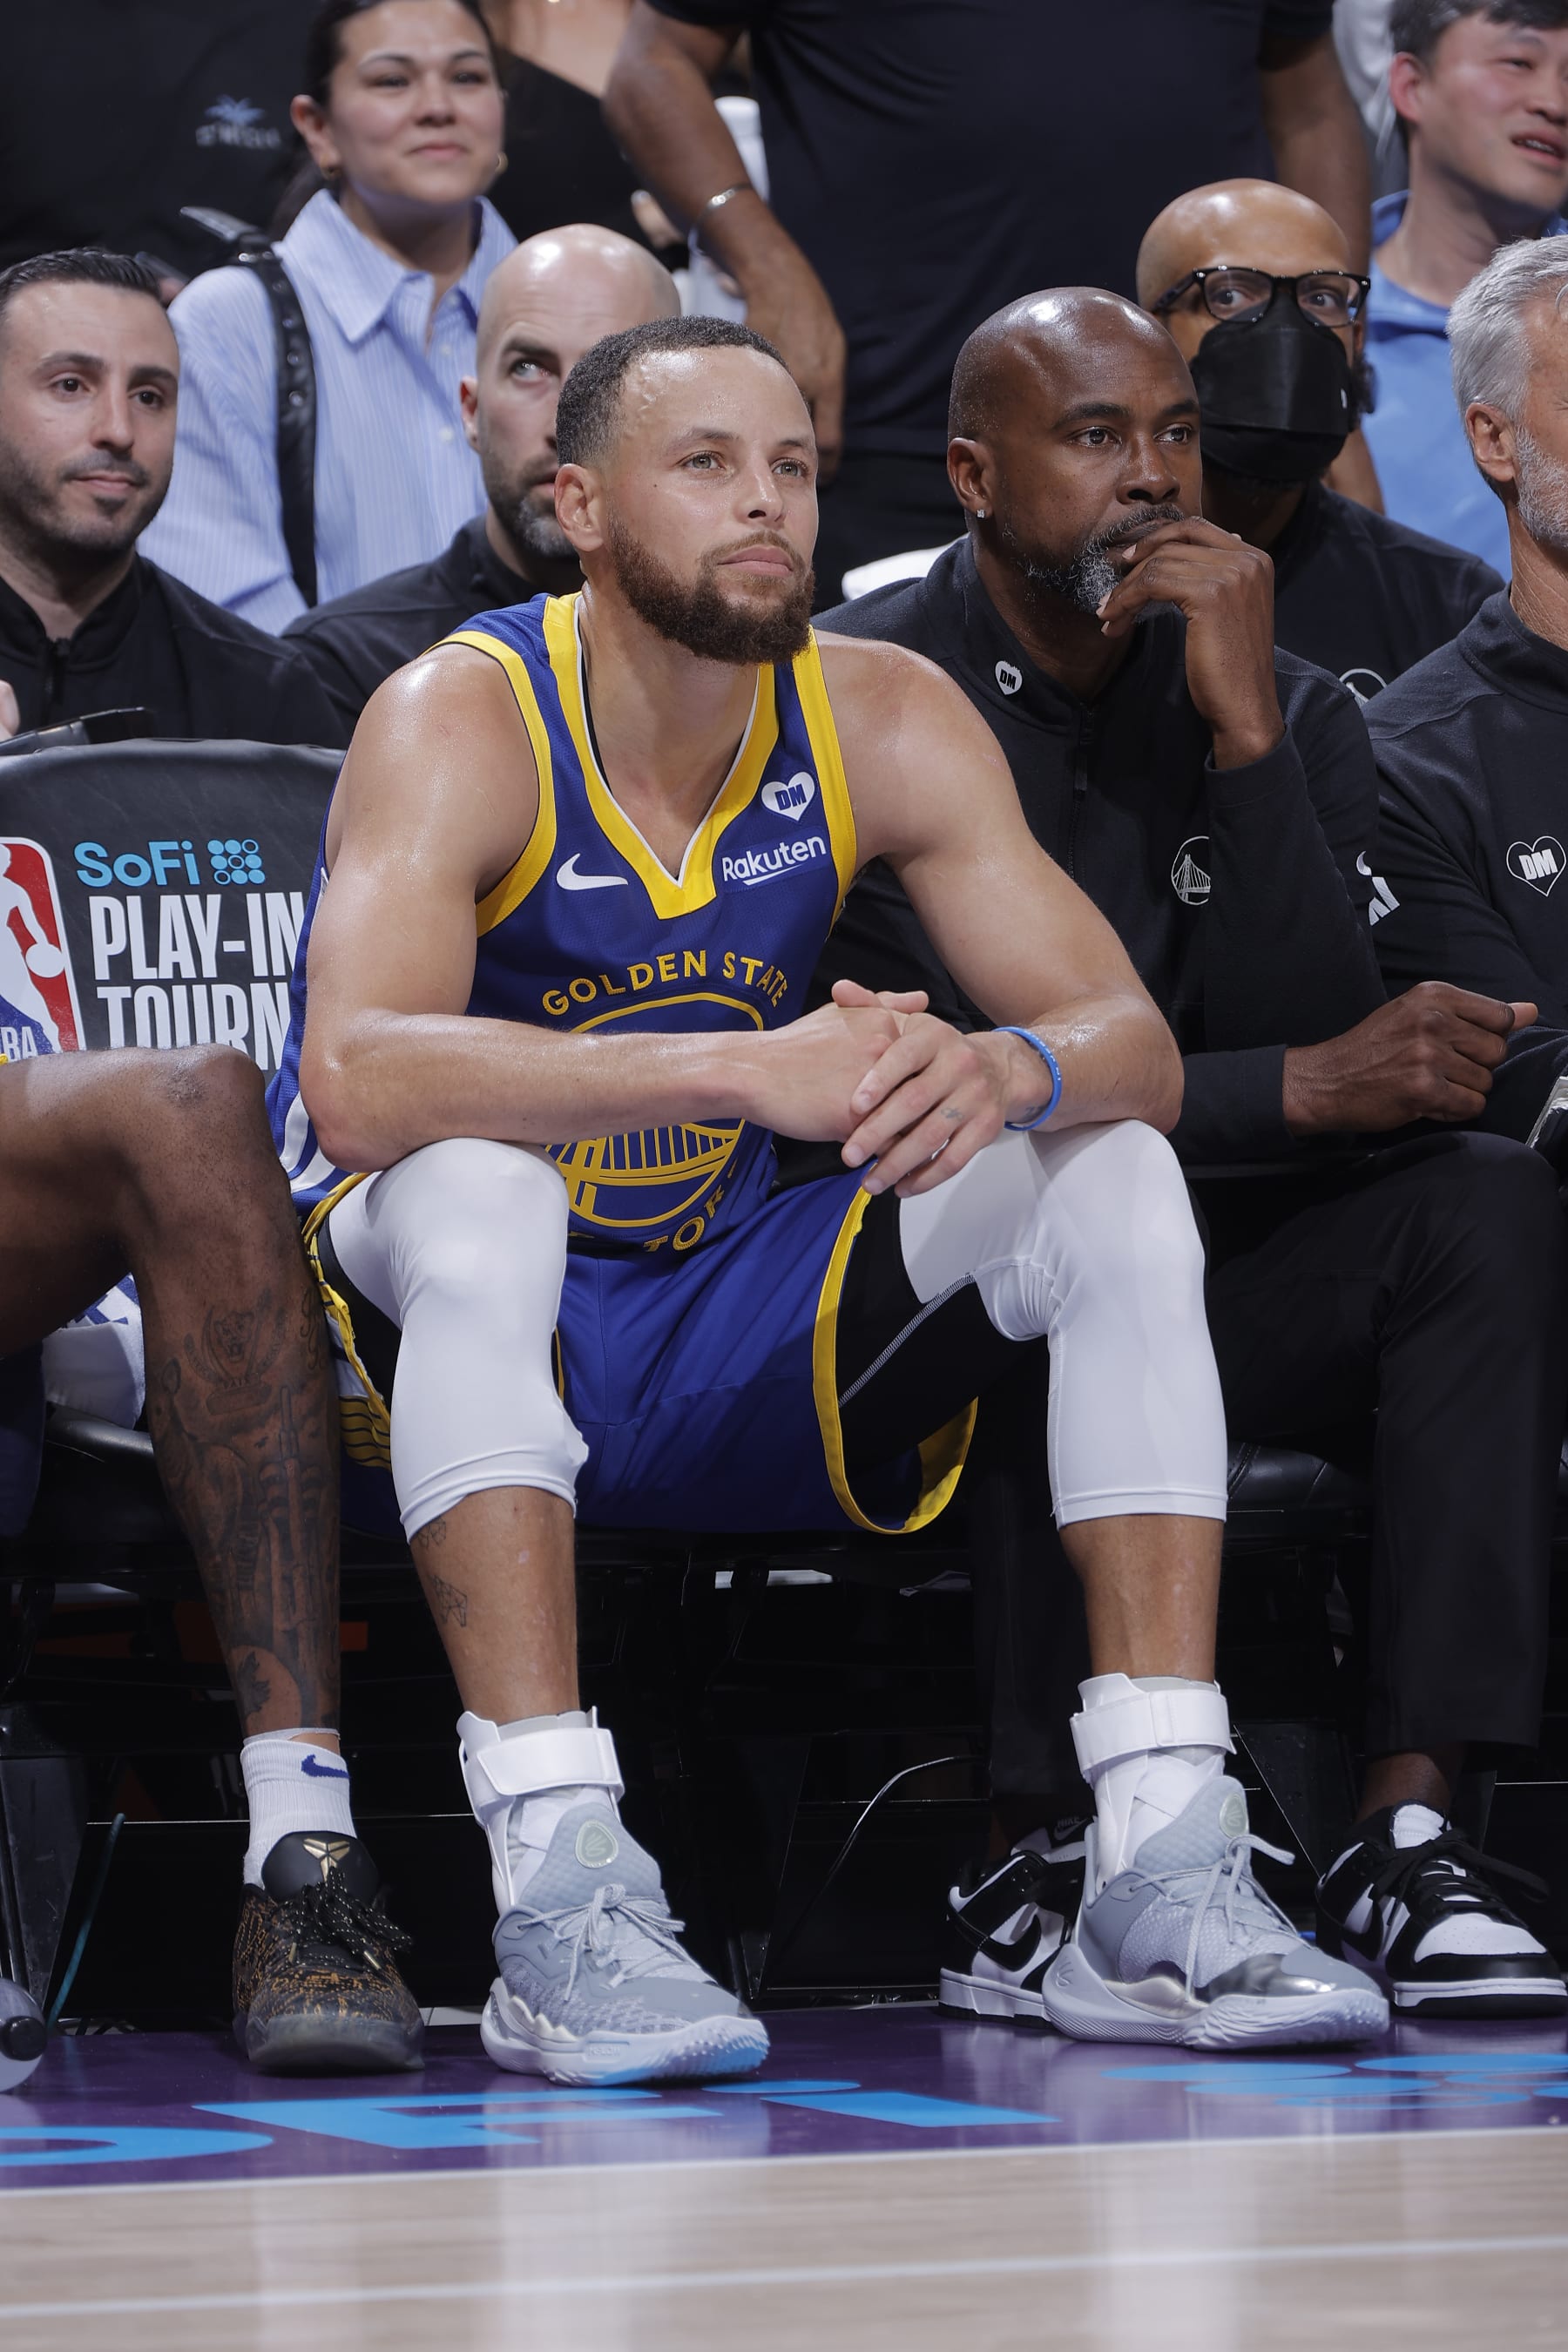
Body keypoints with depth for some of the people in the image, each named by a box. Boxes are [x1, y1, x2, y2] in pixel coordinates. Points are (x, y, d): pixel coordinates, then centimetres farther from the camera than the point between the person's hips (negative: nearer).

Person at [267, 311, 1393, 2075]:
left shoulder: (884, 724, -2)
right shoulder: (462, 723, -17)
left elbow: (1136, 1046, -6)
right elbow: (354, 1076, -35)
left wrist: (1004, 1073, -32)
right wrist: (745, 1069, -43)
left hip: (724, 1344, 5)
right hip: (452, 1336, -5)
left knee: (1118, 1181, -13)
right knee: (478, 1184, -37)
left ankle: (1166, 1879, -20)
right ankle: (557, 1896, -42)